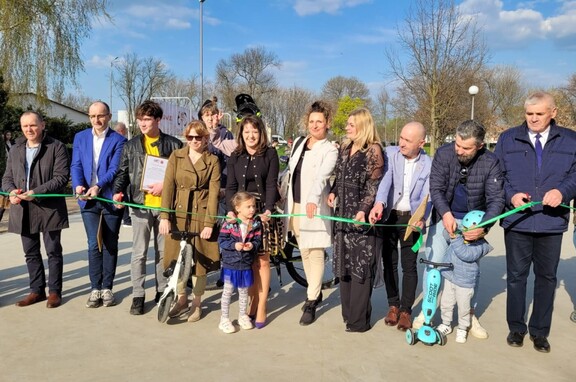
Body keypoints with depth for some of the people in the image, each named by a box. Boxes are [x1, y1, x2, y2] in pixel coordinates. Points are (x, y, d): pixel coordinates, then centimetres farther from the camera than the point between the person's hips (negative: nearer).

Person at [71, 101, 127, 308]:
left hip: (110, 199, -2)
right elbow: (76, 166, 2)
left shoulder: (118, 140, -2)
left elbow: (114, 169, -12)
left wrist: (98, 186, -26)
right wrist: (78, 186, -17)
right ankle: (95, 288, 12)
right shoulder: (80, 137, 10)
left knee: (110, 245, 7)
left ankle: (107, 288, 17)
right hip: (88, 200, 2)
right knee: (93, 244, 1)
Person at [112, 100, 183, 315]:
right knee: (139, 253, 3)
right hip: (140, 205, 1)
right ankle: (137, 295, 13)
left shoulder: (174, 145, 1)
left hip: (165, 205, -1)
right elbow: (122, 173, 8)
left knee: (164, 251, 11)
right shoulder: (130, 146, 8)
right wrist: (118, 191, -9)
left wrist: (165, 185, -12)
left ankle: (162, 291, 25)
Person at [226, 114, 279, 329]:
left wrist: (268, 211, -17)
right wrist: (230, 210, -10)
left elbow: (271, 184, -4)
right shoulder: (235, 157, 11)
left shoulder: (270, 154, 3)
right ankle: (252, 303, 12)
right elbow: (230, 187, 6)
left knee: (262, 260, -3)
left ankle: (261, 308, 5)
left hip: (263, 212, -2)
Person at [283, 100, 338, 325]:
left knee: (315, 254, -4)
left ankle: (311, 302, 5)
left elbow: (321, 177, -27)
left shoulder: (330, 151, -9)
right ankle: (315, 292, 30)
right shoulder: (299, 142, 11)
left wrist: (313, 199, -44)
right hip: (295, 205, 7)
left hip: (313, 208, -6)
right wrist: (287, 201, 19)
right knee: (304, 252, 14)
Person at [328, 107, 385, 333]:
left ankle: (359, 319, 7)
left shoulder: (373, 150, -9)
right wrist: (333, 192, 3)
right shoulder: (345, 148, 13)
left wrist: (364, 210, -21)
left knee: (361, 266, -2)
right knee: (344, 263, 13)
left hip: (361, 216, -8)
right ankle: (348, 312, 26)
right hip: (343, 214, 8)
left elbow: (374, 185, -13)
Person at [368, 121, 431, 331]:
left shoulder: (428, 164, -6)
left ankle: (406, 310, 16)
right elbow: (385, 179, -22)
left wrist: (421, 216, -36)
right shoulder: (390, 153, -7)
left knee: (409, 265, 3)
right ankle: (393, 305, 25)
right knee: (389, 262, 10)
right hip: (388, 216, 1)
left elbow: (427, 194, -15)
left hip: (411, 218, -1)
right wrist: (379, 203, -40)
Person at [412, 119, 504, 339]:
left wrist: (483, 226, -34)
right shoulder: (443, 154, -17)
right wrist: (446, 214, -31)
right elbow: (436, 188, -16)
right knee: (433, 263, 0)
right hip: (444, 217, 0)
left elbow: (496, 199, -19)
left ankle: (470, 315, 22)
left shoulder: (490, 162, -17)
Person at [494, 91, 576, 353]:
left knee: (546, 277, 12)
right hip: (516, 221, -1)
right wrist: (511, 195, -13)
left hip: (552, 221, 1)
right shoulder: (508, 139, 3)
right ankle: (516, 328, 25)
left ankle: (539, 332, 27)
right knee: (516, 276, 9)